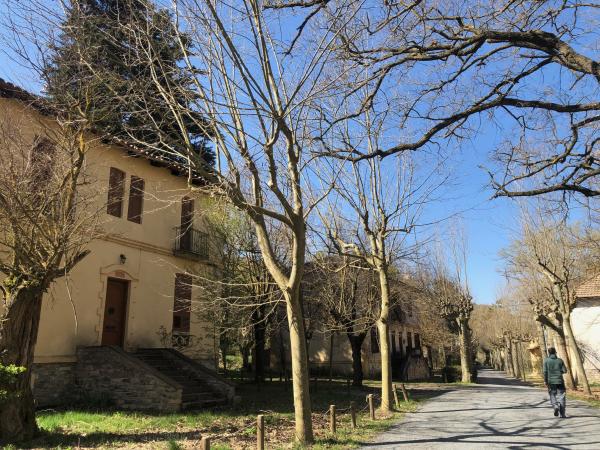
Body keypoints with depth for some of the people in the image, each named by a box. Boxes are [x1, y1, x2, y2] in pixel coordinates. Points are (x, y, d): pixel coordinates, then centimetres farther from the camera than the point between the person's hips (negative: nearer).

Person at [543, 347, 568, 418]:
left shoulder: (546, 360, -1)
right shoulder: (560, 360, 3)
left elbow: (545, 371, -6)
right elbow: (565, 371, 0)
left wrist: (545, 381, -1)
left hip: (551, 381, -1)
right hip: (560, 380, 1)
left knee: (553, 396, 12)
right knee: (561, 396, 5)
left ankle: (556, 406, -13)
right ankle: (562, 413, 1)